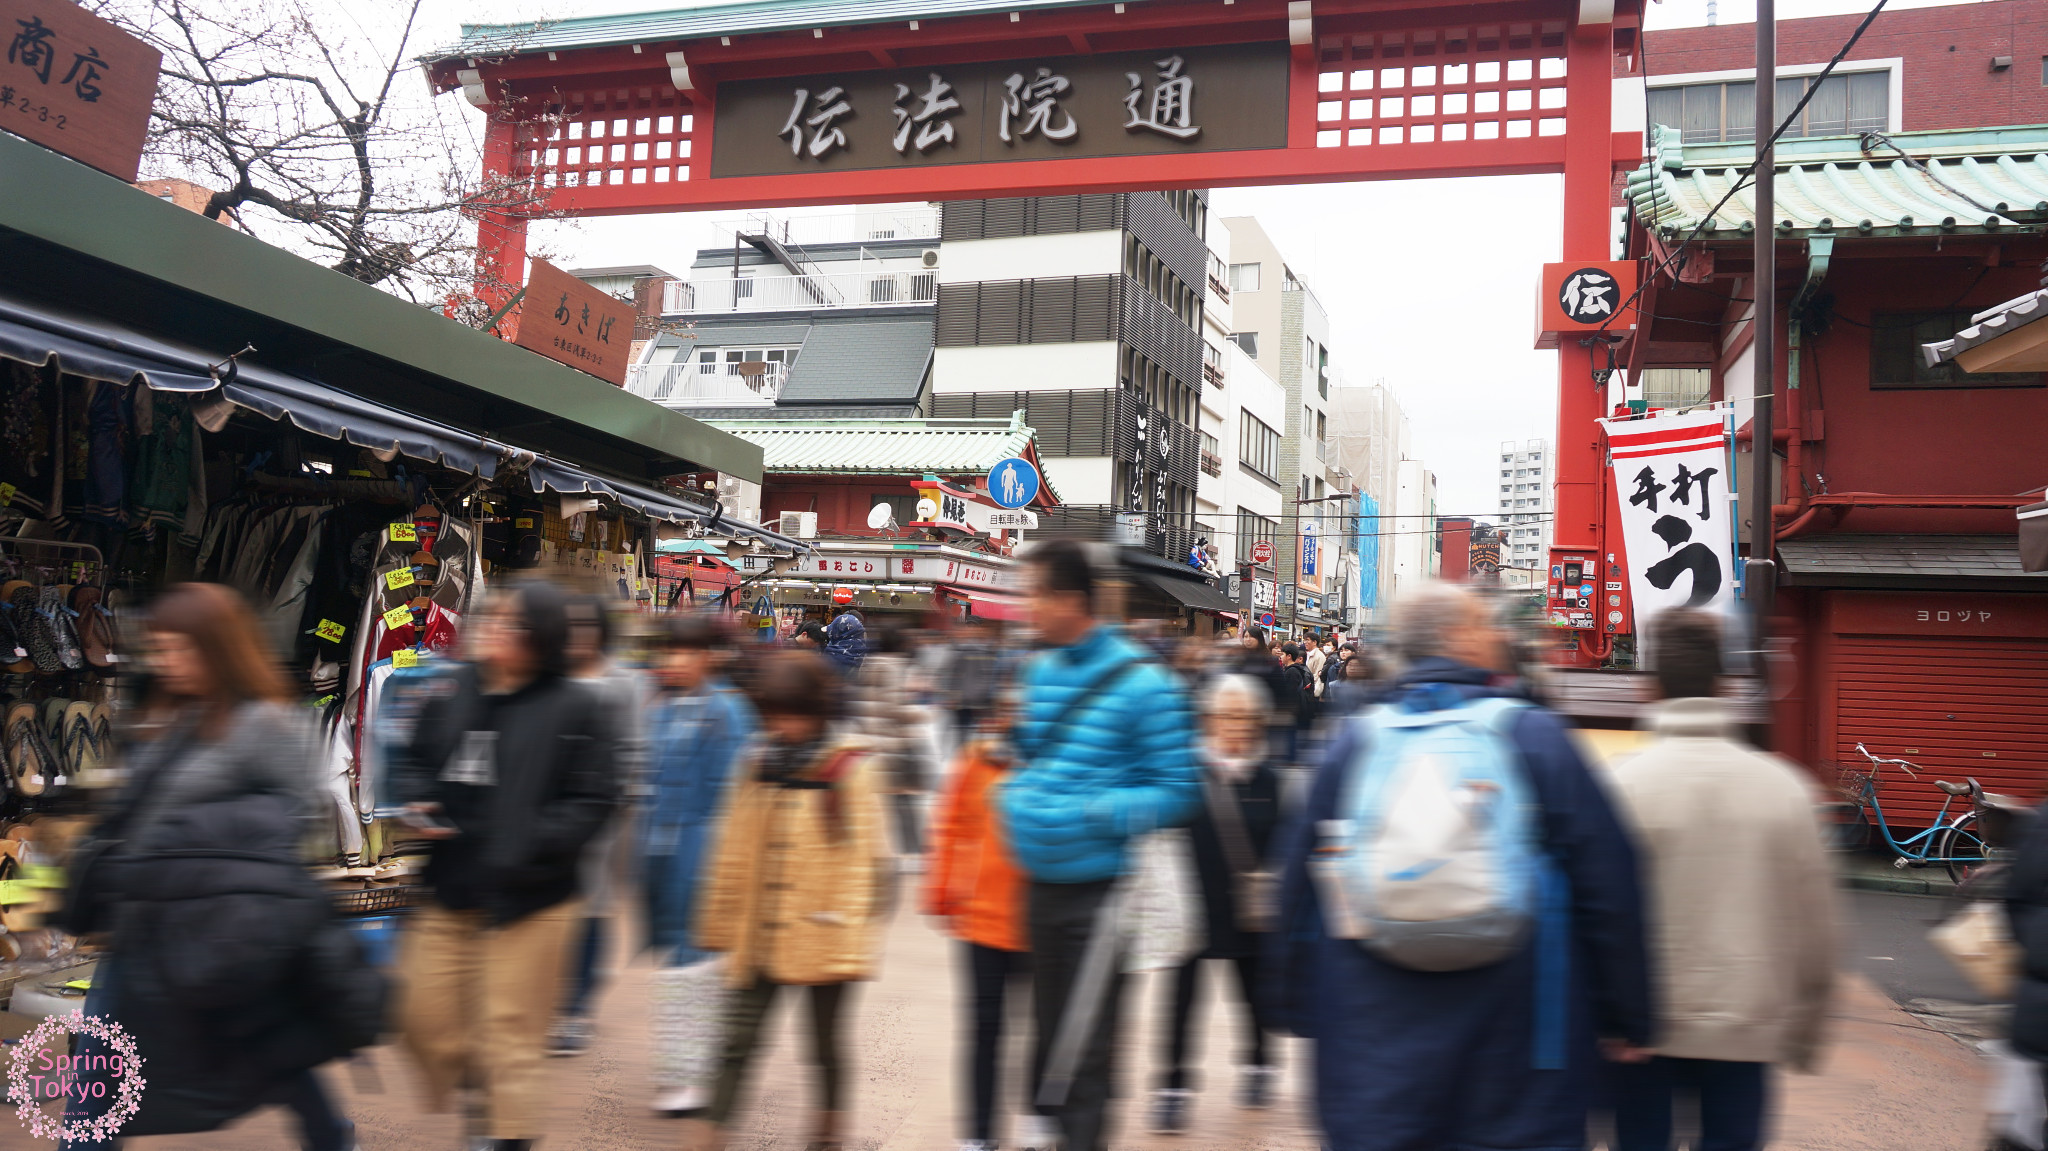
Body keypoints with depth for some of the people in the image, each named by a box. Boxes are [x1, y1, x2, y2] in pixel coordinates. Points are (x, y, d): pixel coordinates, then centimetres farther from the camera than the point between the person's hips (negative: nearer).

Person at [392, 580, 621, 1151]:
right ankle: (484, 1097, 40)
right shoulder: (452, 693, 5)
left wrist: (528, 847, -22)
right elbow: (411, 762, 17)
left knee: (510, 1031, 5)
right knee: (424, 1016, 14)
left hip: (528, 899, -5)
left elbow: (593, 800, -12)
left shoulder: (577, 708, -10)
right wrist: (416, 805, -3)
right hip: (446, 890, 6)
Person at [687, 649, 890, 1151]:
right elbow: (735, 849, 11)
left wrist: (854, 934, -13)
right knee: (738, 1040, 4)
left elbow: (867, 857, -10)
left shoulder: (852, 767, -8)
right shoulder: (760, 761, 5)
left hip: (824, 937, -3)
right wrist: (722, 923, 12)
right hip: (760, 935, 3)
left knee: (828, 1043, 12)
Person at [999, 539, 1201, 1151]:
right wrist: (1016, 798, 2)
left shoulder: (1139, 682, -14)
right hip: (1042, 886, 6)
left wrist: (1101, 813, -23)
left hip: (1100, 889, -6)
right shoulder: (1039, 670, 6)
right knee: (1049, 1030, 20)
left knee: (1086, 1044, 1)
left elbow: (1178, 789, -13)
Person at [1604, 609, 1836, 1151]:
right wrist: (1804, 1036, 13)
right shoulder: (1784, 786, -2)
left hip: (1644, 1030, -2)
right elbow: (1814, 927, 2)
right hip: (1746, 1028, 2)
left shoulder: (1622, 785, -11)